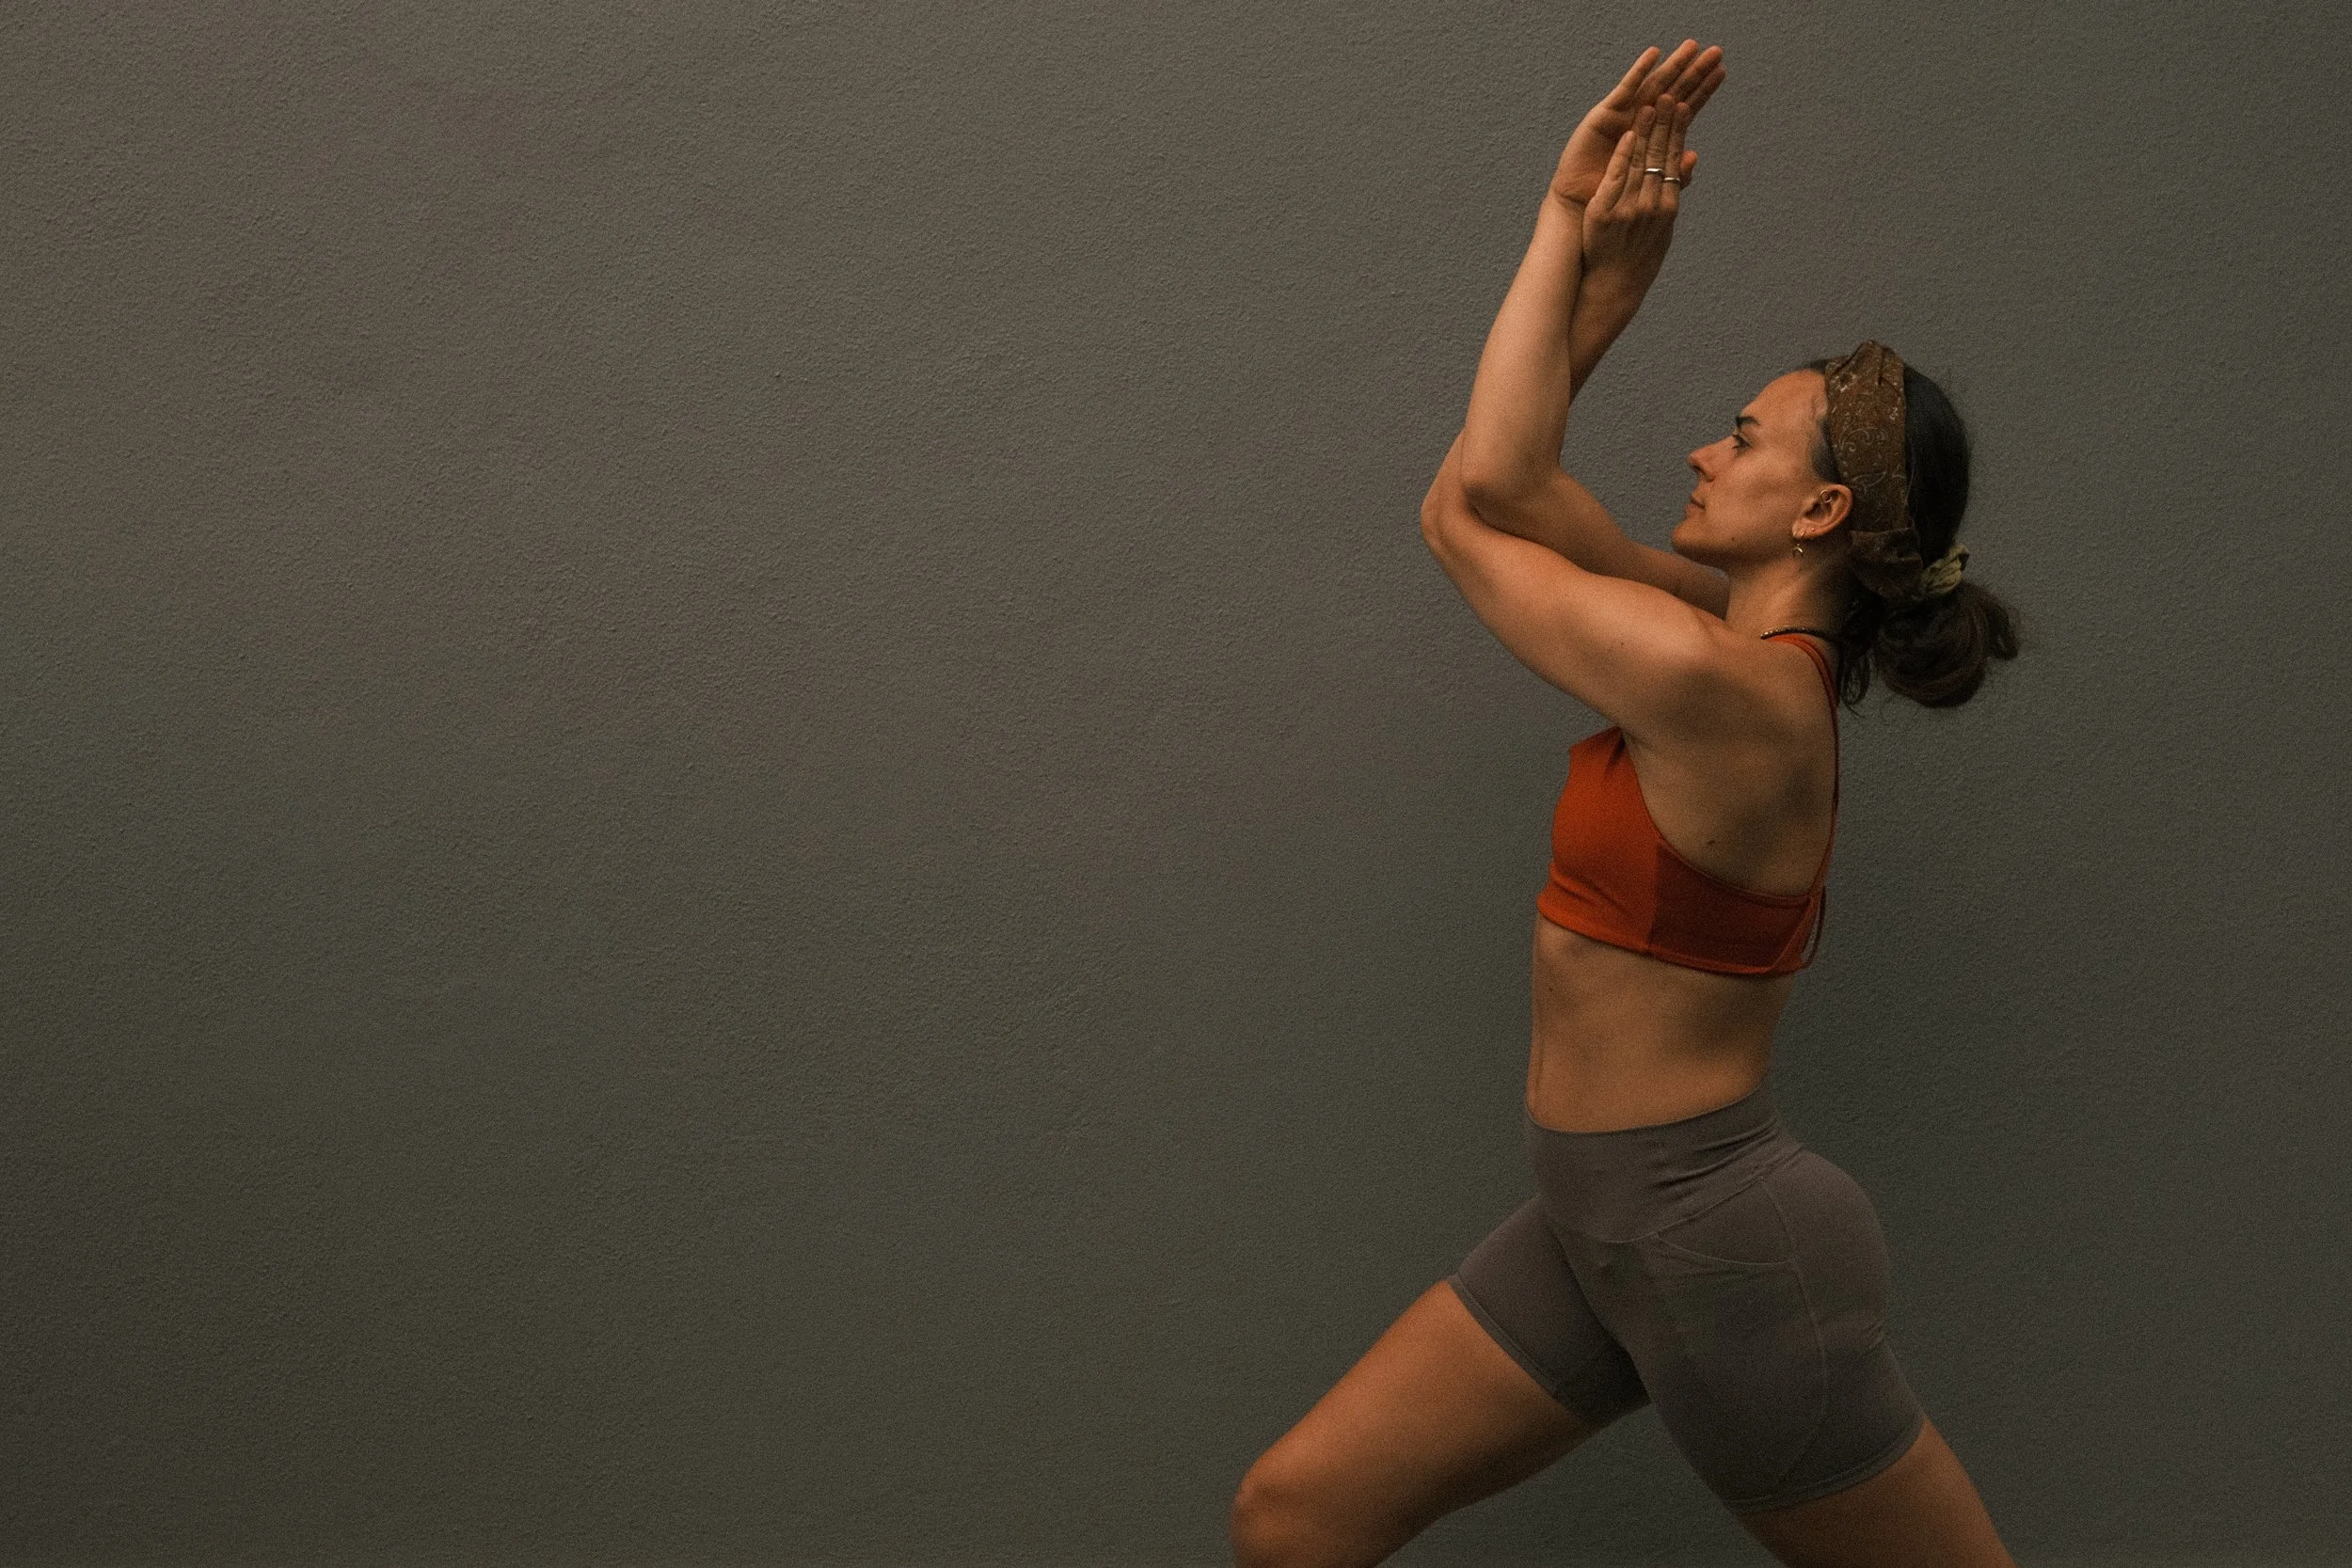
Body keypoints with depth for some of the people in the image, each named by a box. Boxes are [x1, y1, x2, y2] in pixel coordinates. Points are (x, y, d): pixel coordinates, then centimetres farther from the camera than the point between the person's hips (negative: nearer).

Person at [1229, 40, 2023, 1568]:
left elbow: (1467, 511, -11)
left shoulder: (1723, 687, -22)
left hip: (1717, 1235, -9)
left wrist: (1577, 234, -6)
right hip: (1604, 1220, 9)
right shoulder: (1756, 649, 5)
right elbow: (1509, 485, 5)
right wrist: (1602, 266, 2)